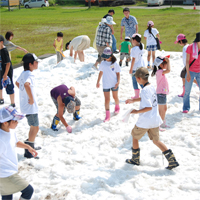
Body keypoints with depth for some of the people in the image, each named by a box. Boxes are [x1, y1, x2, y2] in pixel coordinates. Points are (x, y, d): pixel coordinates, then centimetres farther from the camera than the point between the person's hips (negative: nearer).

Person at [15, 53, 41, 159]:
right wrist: (31, 98, -32)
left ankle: (30, 146, 35)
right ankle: (28, 152, 3)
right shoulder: (29, 74, -22)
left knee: (33, 127, 23)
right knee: (35, 128, -1)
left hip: (24, 105, 10)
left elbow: (17, 82, 27)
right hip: (30, 106, -10)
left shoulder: (23, 73, 8)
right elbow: (26, 85, -43)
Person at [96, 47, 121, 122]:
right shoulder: (103, 63, -3)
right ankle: (107, 115, 1)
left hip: (114, 84, -1)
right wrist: (98, 82, 13)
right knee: (107, 99, -1)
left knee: (115, 97, 17)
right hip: (106, 84, 1)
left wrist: (118, 82, -14)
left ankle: (117, 107, 47)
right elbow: (101, 72, 9)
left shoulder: (115, 64, -8)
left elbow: (118, 73, -2)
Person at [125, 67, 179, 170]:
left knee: (135, 137, 16)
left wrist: (136, 111, -18)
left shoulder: (144, 90, -22)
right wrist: (133, 100, 29)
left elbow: (149, 107, -28)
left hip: (145, 121, -8)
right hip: (155, 120, 8)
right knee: (156, 140, 17)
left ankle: (135, 160, 29)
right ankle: (172, 161, 9)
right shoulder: (152, 87, 6)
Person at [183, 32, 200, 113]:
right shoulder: (190, 47, -10)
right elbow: (187, 61, -7)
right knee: (187, 91, 2)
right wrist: (188, 74, -11)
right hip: (191, 72, -3)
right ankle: (186, 108, 15)